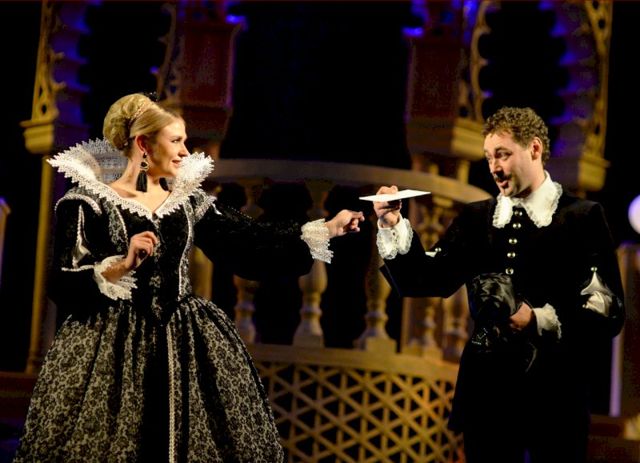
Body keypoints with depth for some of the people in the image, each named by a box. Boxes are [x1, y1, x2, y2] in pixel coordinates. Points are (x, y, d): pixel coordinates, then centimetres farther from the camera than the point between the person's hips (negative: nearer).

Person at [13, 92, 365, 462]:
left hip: (186, 344, 4)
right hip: (113, 348, -4)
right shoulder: (89, 201, -5)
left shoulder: (189, 200, 9)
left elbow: (250, 241, 7)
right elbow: (65, 287, -9)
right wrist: (122, 266, -23)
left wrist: (327, 228, 5)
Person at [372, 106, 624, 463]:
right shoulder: (476, 219, 11)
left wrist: (540, 321, -19)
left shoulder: (582, 218, -2)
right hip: (486, 393, 4)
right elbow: (423, 281, 3)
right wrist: (393, 226, -9)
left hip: (554, 395, -3)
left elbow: (608, 314, -8)